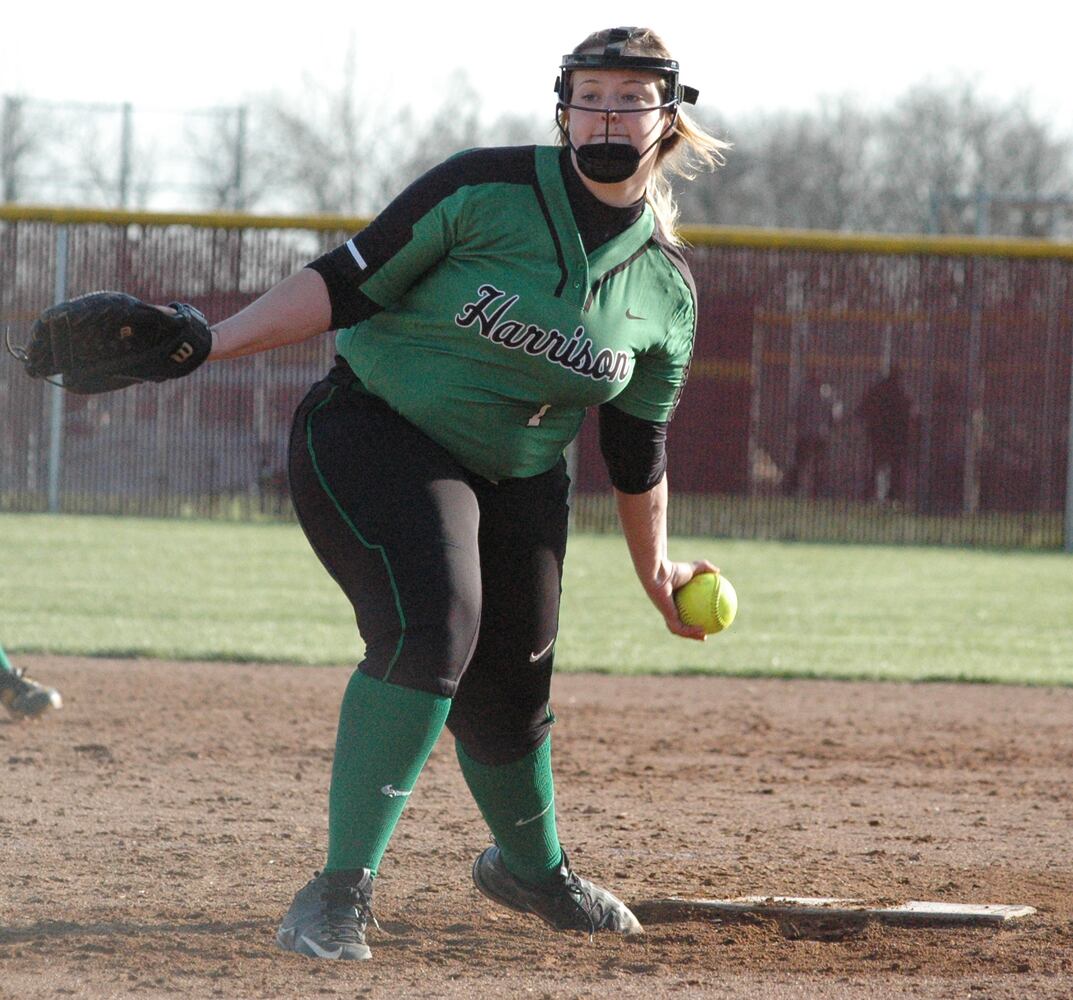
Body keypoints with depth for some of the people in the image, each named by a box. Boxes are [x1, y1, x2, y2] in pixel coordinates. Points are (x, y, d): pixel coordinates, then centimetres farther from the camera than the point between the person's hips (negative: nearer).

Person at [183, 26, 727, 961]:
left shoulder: (667, 287, -1)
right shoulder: (486, 189, -16)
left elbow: (636, 447, 11)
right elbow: (347, 282, -15)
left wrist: (656, 570, 16)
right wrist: (204, 342, -22)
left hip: (518, 482, 5)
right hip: (373, 431, -5)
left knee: (509, 685, 10)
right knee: (433, 627, -28)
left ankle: (534, 868, 43)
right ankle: (341, 891, -26)